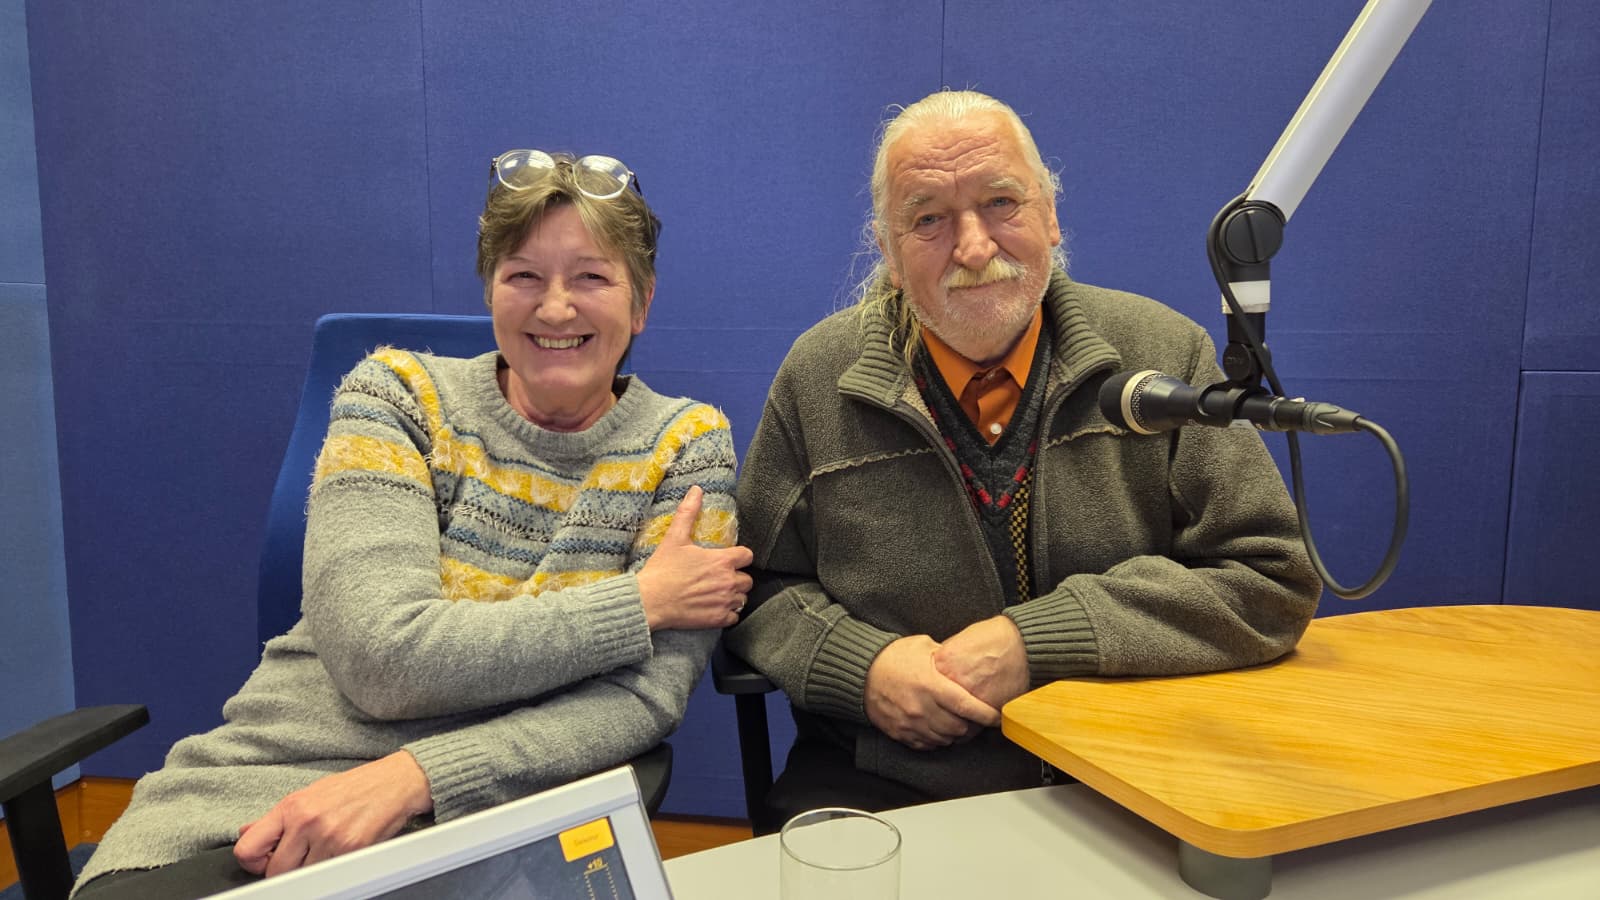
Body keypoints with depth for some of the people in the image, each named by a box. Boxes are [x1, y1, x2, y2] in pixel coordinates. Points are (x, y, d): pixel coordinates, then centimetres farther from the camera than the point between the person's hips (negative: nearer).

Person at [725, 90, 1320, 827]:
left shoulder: (1164, 354, 0)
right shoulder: (819, 378, 1)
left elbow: (1271, 579, -3)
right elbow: (759, 583, 9)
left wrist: (1037, 641, -13)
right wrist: (861, 663, -12)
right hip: (881, 787, 1)